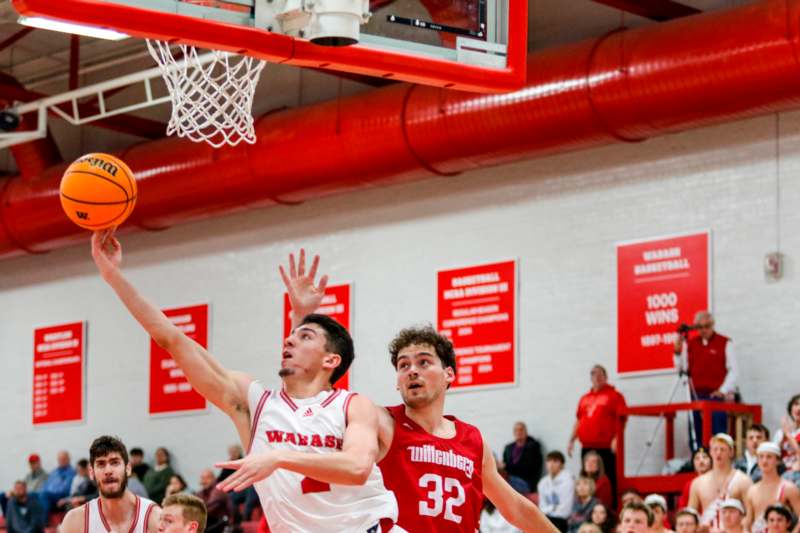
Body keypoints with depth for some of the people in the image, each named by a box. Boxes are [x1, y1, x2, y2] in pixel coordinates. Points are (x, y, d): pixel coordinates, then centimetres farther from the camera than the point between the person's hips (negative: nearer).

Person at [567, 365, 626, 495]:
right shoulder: (584, 398, 19)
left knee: (608, 482, -9)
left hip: (606, 448, -6)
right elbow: (579, 421, 23)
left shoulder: (614, 395, 2)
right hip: (587, 448, 6)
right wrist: (571, 440, 16)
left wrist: (616, 438, -18)